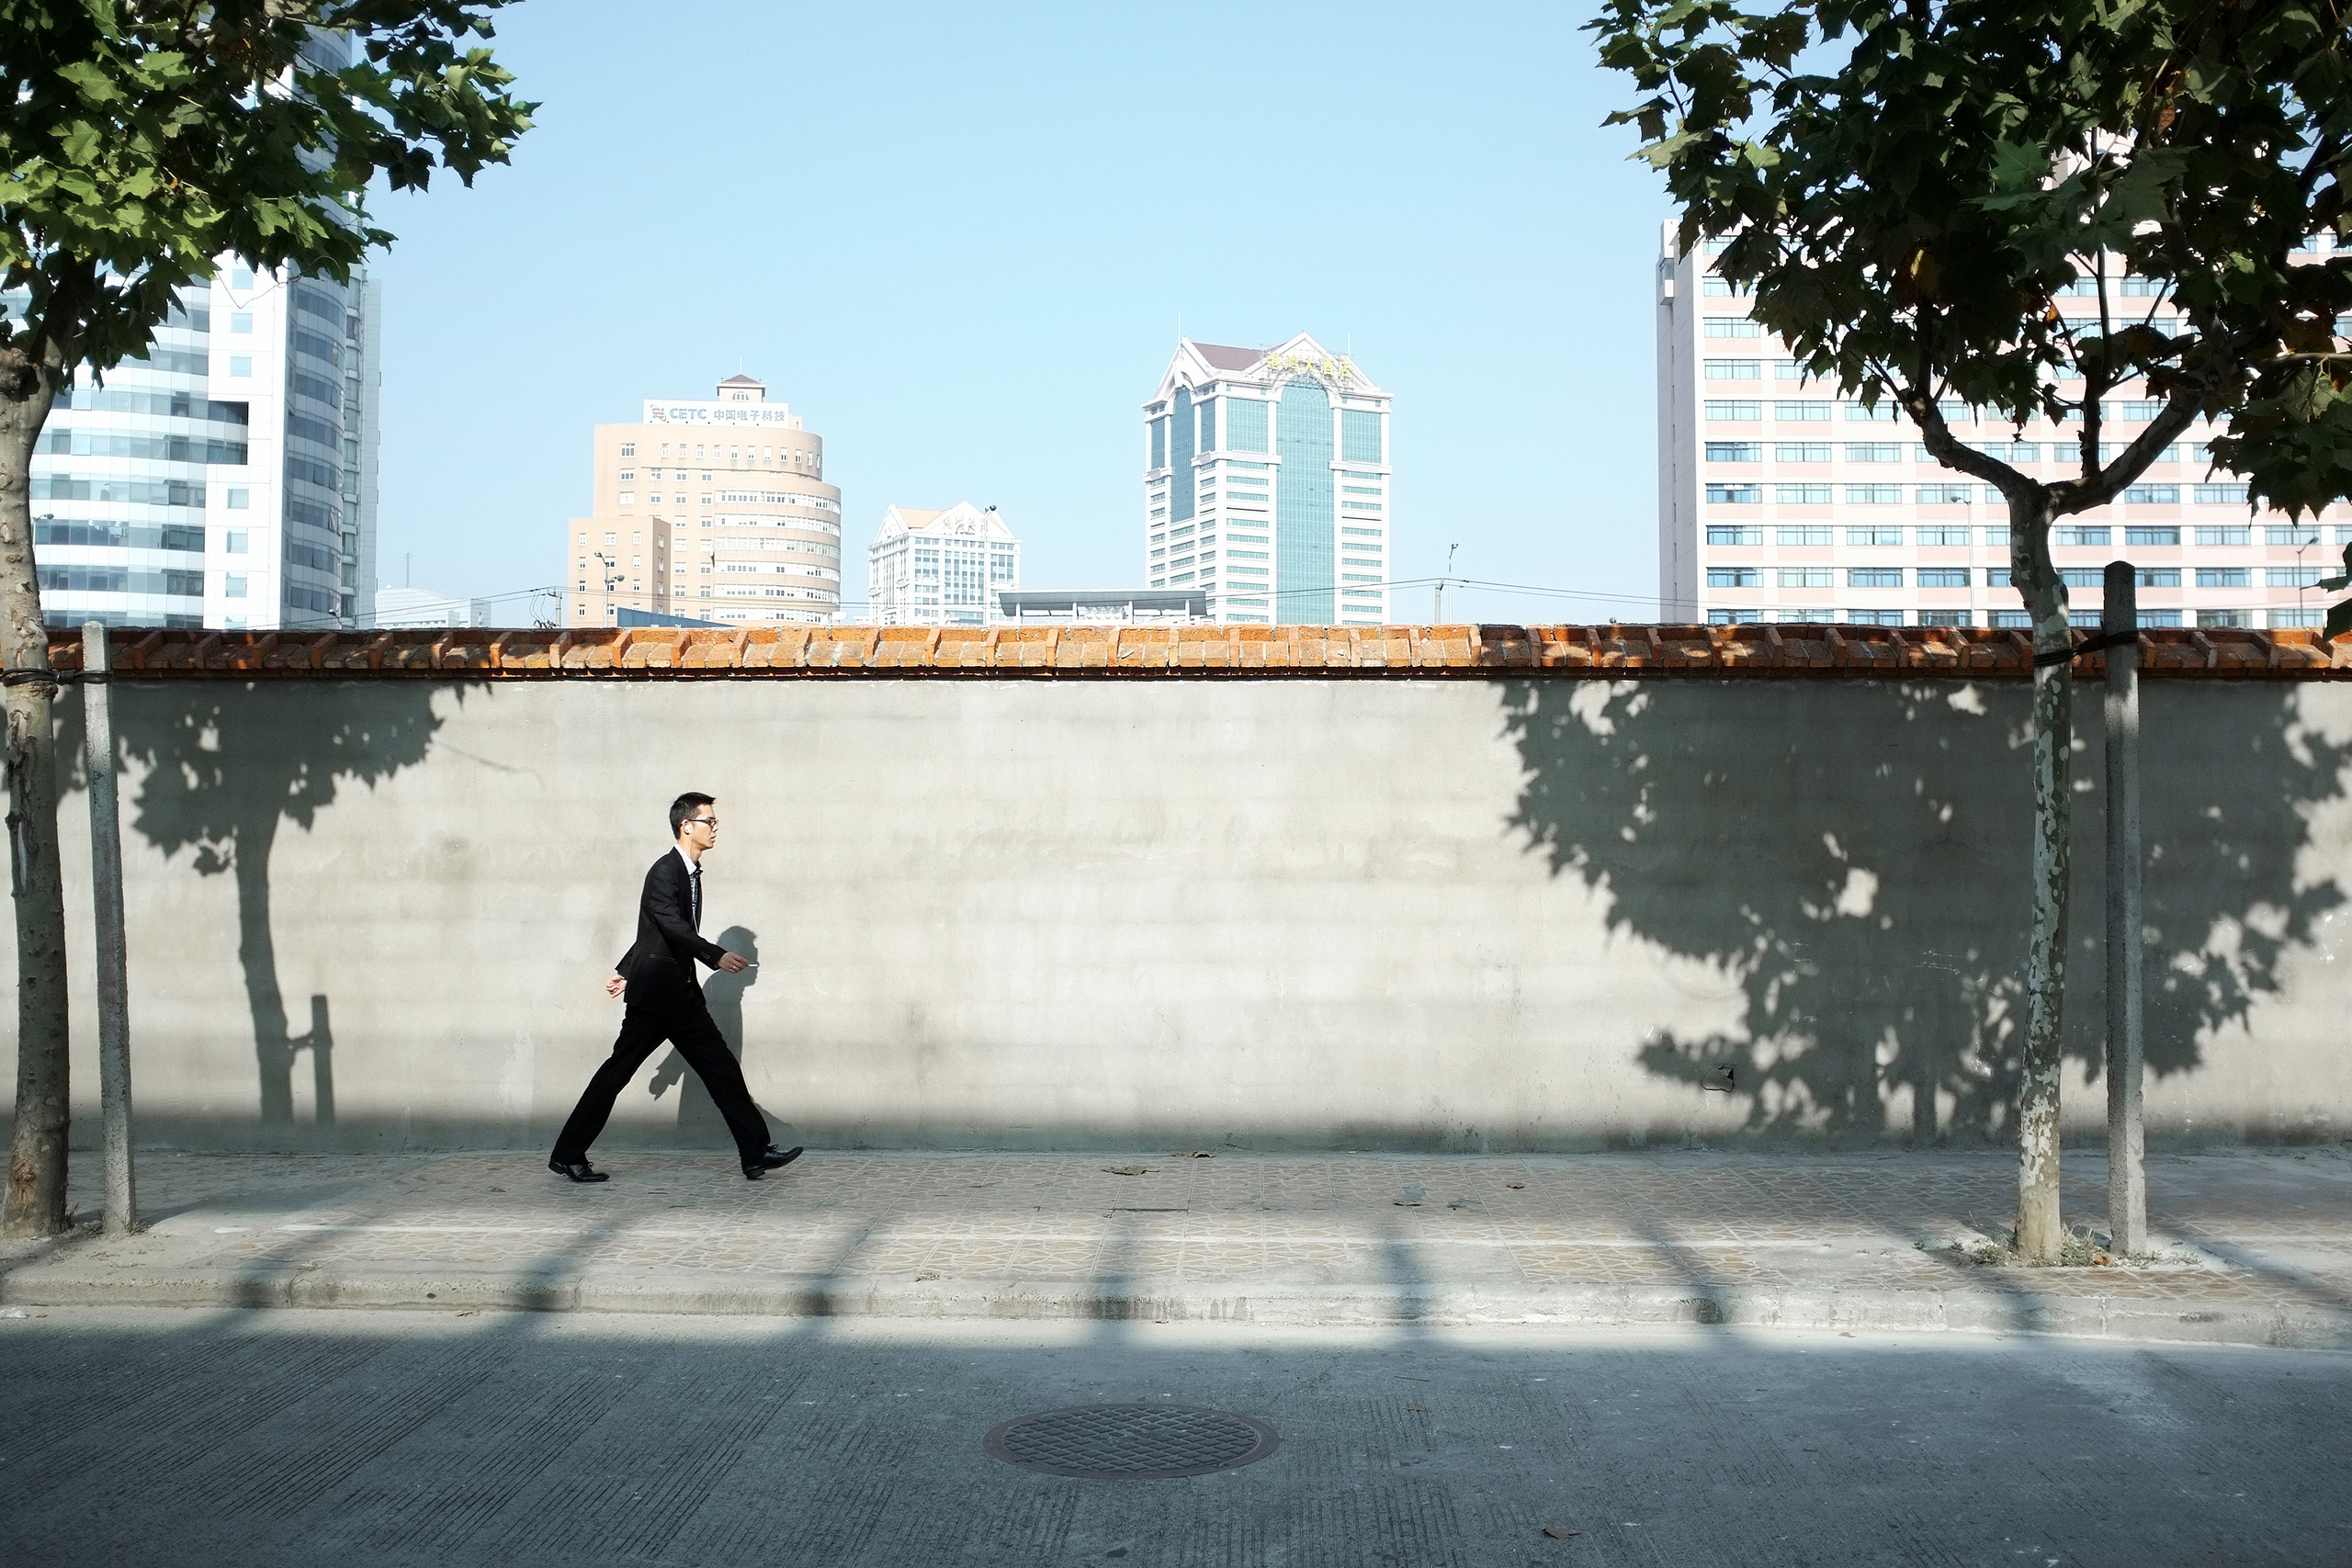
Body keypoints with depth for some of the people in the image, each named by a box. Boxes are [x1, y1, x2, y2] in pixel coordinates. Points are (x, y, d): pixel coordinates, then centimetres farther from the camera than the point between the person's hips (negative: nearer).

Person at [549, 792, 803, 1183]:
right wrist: (718, 956, -39)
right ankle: (567, 1155, 10)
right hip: (655, 994, -9)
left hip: (683, 995, 9)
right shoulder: (664, 872, -14)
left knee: (722, 1068, 3)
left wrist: (624, 971, 28)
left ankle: (757, 1153, 3)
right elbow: (673, 926, -27)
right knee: (617, 1072, -1)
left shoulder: (692, 873, 15)